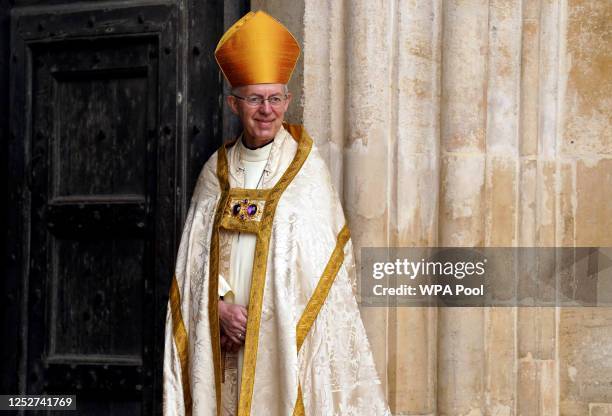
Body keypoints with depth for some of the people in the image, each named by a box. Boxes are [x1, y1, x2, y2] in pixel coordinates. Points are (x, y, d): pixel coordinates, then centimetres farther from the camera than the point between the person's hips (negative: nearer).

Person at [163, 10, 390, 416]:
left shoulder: (307, 168, -1)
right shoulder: (217, 170, 9)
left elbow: (324, 258, -4)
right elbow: (198, 254, 7)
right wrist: (221, 305, -8)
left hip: (287, 332, -3)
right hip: (225, 334, 3)